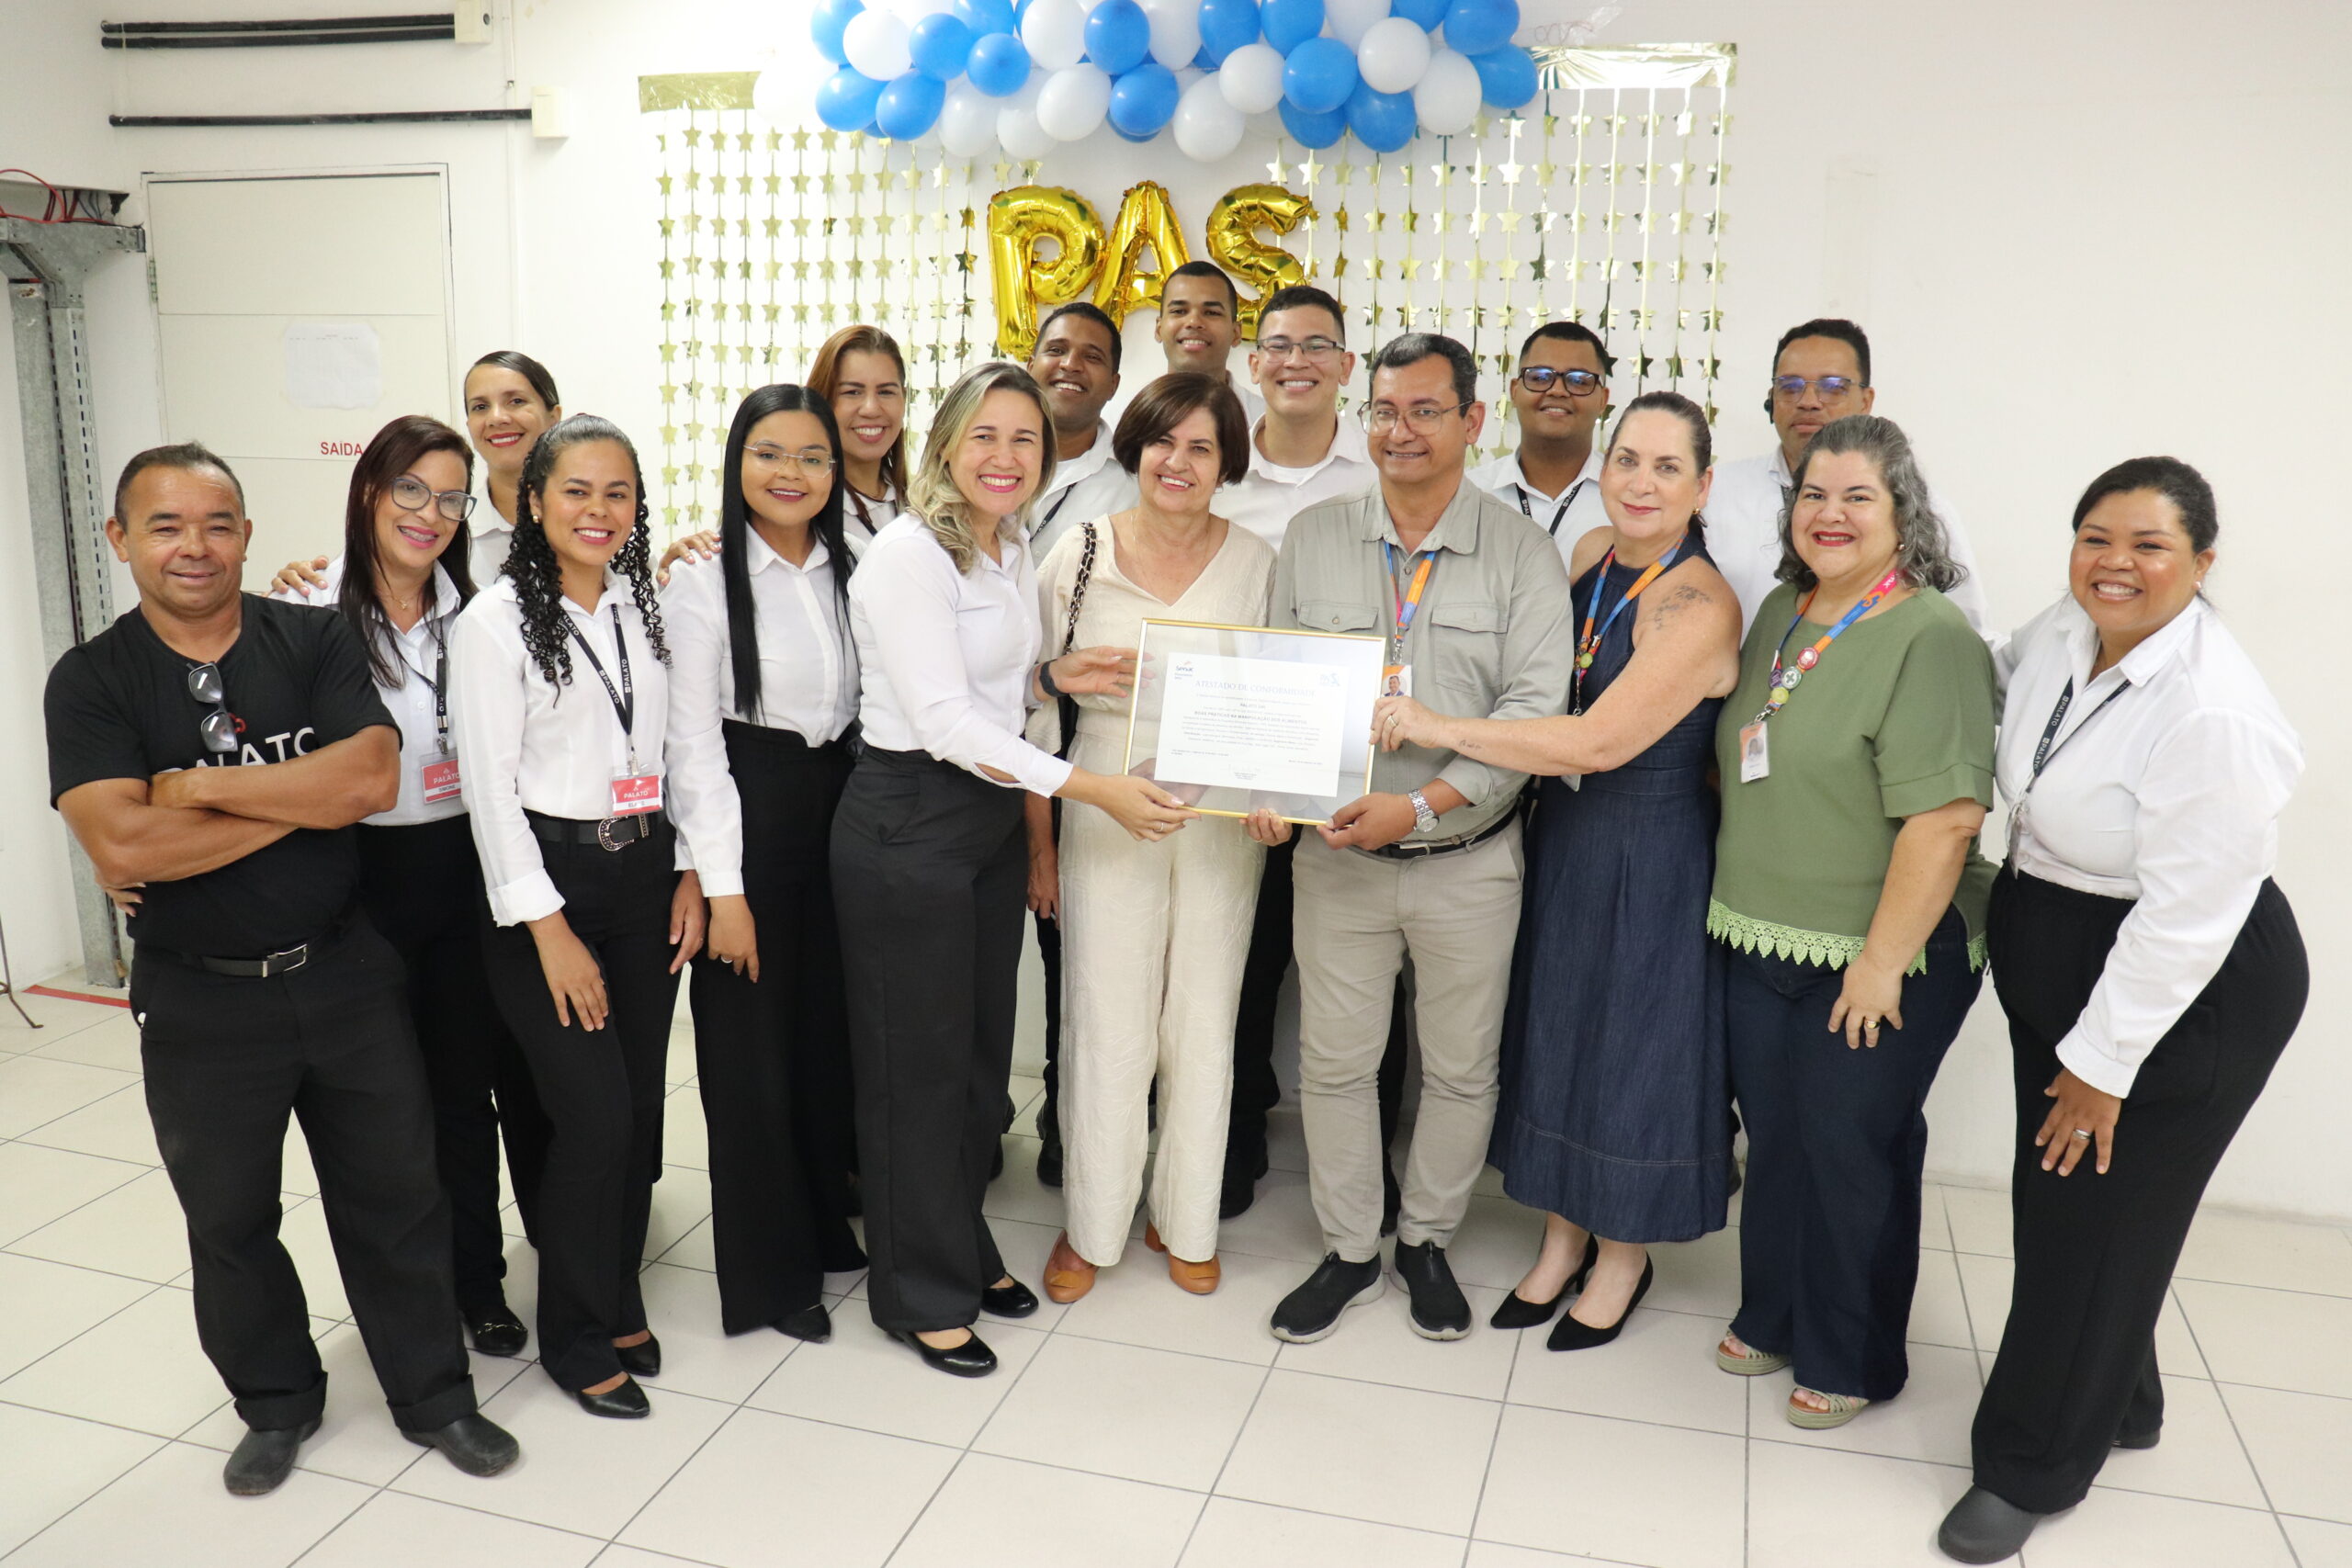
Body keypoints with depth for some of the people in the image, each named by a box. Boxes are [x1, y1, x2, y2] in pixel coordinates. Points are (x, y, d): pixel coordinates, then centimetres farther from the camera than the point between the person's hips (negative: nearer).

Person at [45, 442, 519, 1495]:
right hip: (200, 1001, 0)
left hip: (346, 974, 0)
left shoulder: (317, 641, -4)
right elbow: (121, 849, -21)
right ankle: (276, 1404, 40)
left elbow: (373, 779, -19)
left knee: (395, 1194, 11)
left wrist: (203, 786, -19)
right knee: (229, 1221, 17)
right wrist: (304, 797, -18)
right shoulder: (91, 681, -7)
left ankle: (432, 1396, 31)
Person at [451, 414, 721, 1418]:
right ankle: (577, 1336, 15)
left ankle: (618, 1304, 29)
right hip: (546, 880, -5)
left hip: (647, 875, 5)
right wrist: (548, 928, -12)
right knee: (595, 1116, -6)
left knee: (640, 1105, 9)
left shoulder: (648, 609, 8)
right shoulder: (495, 620, -7)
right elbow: (490, 784, -10)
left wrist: (691, 873, 4)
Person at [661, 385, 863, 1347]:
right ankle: (771, 1273, 20)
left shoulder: (847, 570, 7)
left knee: (831, 1027, 13)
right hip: (746, 813, -5)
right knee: (753, 1048, 4)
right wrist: (723, 886, -14)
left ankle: (829, 1224, 32)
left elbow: (868, 706, 11)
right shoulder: (705, 579, -9)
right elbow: (694, 740, -11)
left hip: (838, 808, 5)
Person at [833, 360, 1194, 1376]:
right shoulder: (908, 554, -16)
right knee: (919, 1064, 4)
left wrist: (1058, 676, -1)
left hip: (993, 816, 8)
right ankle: (921, 1294, 21)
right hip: (907, 824, -8)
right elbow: (946, 720, -23)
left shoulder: (1013, 549, 10)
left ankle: (965, 1248, 36)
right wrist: (1094, 788, -26)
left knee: (982, 1052, 17)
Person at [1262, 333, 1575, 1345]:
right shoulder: (1311, 538, 3)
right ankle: (1348, 1251, 29)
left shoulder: (1521, 552, -4)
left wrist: (1422, 804, -22)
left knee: (1460, 1068, 12)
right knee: (1334, 1060, 9)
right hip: (1337, 854, 2)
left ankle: (1426, 1242, 34)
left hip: (1468, 860, -1)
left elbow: (1536, 709, -12)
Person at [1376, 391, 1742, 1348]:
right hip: (1562, 837, 7)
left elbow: (1599, 741, -28)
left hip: (1649, 860, -7)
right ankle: (1562, 1237, 35)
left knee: (1630, 1045, 8)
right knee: (1554, 1032, 15)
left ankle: (1622, 1258, 30)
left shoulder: (1700, 608, -21)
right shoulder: (1590, 555, 2)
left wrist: (1444, 729, -25)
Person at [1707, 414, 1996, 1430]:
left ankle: (1852, 1361, 27)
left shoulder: (1931, 637, -16)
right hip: (1761, 942, 7)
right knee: (1774, 1136, 17)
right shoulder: (1781, 614, 9)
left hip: (1876, 958, -7)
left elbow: (1944, 817, -22)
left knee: (1852, 1150, 7)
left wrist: (1885, 958, -21)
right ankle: (1772, 1317, 37)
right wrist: (1739, 904, 17)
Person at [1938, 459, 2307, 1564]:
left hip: (2182, 996, -8)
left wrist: (2103, 1064, -17)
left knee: (2093, 1227, 6)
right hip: (2053, 964, 8)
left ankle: (2033, 1464, 26)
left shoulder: (2213, 715, -27)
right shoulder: (2059, 636, -4)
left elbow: (2186, 917, -24)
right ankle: (2120, 1402, 44)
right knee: (2055, 1207, 19)